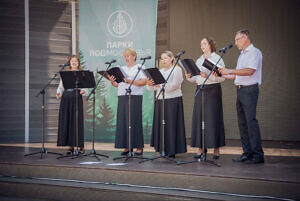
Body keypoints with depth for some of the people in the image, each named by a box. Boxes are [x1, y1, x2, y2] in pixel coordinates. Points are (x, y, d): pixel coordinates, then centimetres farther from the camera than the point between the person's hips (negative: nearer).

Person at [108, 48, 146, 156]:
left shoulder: (139, 68, 3)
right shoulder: (122, 69, 20)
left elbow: (143, 82, -10)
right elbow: (117, 84, 19)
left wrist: (131, 81, -21)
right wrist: (112, 82, -3)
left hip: (135, 97, -6)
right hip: (122, 97, 6)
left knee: (134, 121, -8)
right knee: (122, 121, 1)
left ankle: (139, 147, -2)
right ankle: (126, 146, 7)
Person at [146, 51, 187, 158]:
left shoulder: (176, 70, -1)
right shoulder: (160, 71, 18)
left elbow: (174, 85, -15)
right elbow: (153, 87, 12)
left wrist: (161, 85, -27)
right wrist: (150, 84, -10)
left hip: (173, 100, -6)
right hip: (160, 101, 6)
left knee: (171, 125, -7)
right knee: (160, 125, 3)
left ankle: (172, 150, -2)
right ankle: (163, 150, 9)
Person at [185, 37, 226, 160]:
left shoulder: (217, 59, -1)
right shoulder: (199, 60, 18)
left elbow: (222, 77, -10)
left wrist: (208, 76, -22)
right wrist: (189, 77, -3)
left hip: (213, 90, -6)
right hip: (200, 90, 6)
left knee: (213, 118, -7)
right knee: (199, 118, 1)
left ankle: (216, 148, -1)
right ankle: (200, 148, 6)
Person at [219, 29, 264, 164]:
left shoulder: (254, 52, -6)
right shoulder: (242, 55, 23)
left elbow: (250, 71, -20)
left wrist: (230, 71, -19)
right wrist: (223, 75, 14)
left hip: (250, 90, -9)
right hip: (240, 90, 9)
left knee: (251, 120, -12)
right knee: (242, 122, 7)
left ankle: (258, 154, -10)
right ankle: (247, 153, 11)